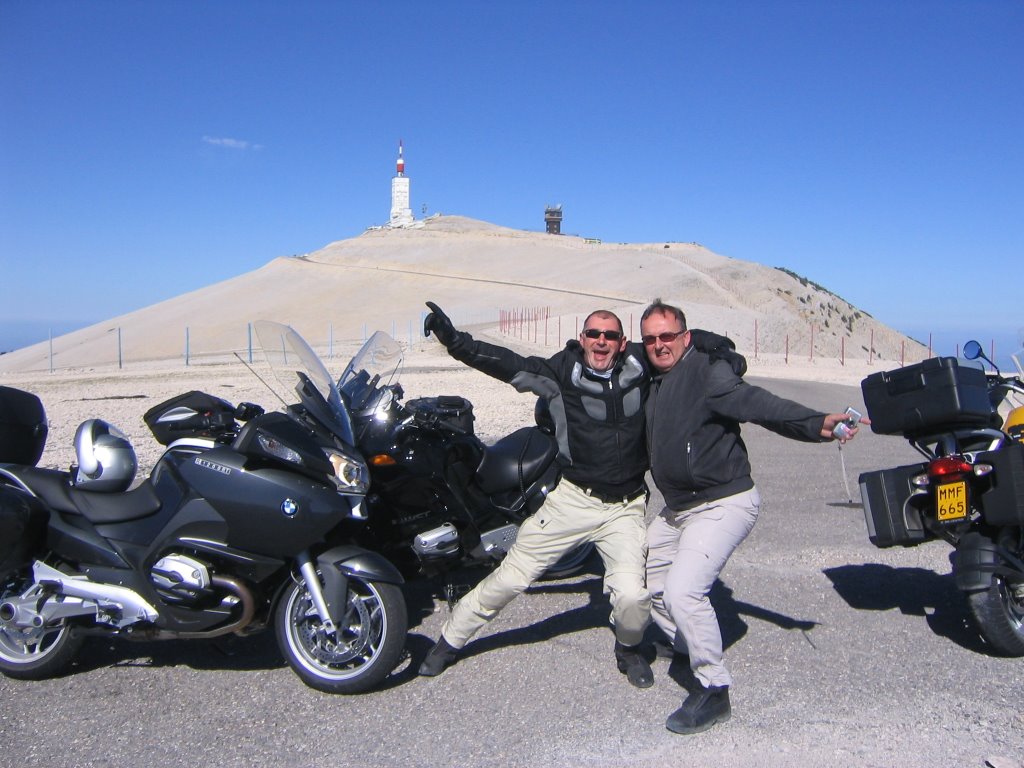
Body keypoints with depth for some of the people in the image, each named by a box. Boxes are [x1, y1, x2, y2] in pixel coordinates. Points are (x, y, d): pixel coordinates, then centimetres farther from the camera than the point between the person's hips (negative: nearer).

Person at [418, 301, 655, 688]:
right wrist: (454, 340, -24)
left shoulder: (640, 365, -1)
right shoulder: (563, 370, -7)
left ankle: (629, 648, 23)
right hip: (573, 498, -1)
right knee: (511, 576, 3)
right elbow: (507, 363, -15)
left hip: (625, 507, 1)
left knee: (633, 596, -14)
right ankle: (450, 640, 25)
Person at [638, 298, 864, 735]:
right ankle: (688, 647, 41)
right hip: (677, 509, 9)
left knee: (683, 590, -23)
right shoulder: (652, 383, 9)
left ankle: (713, 692, -4)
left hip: (723, 505, -9)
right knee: (643, 581, 18)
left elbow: (759, 404, -30)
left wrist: (815, 424, -45)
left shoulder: (708, 374, -15)